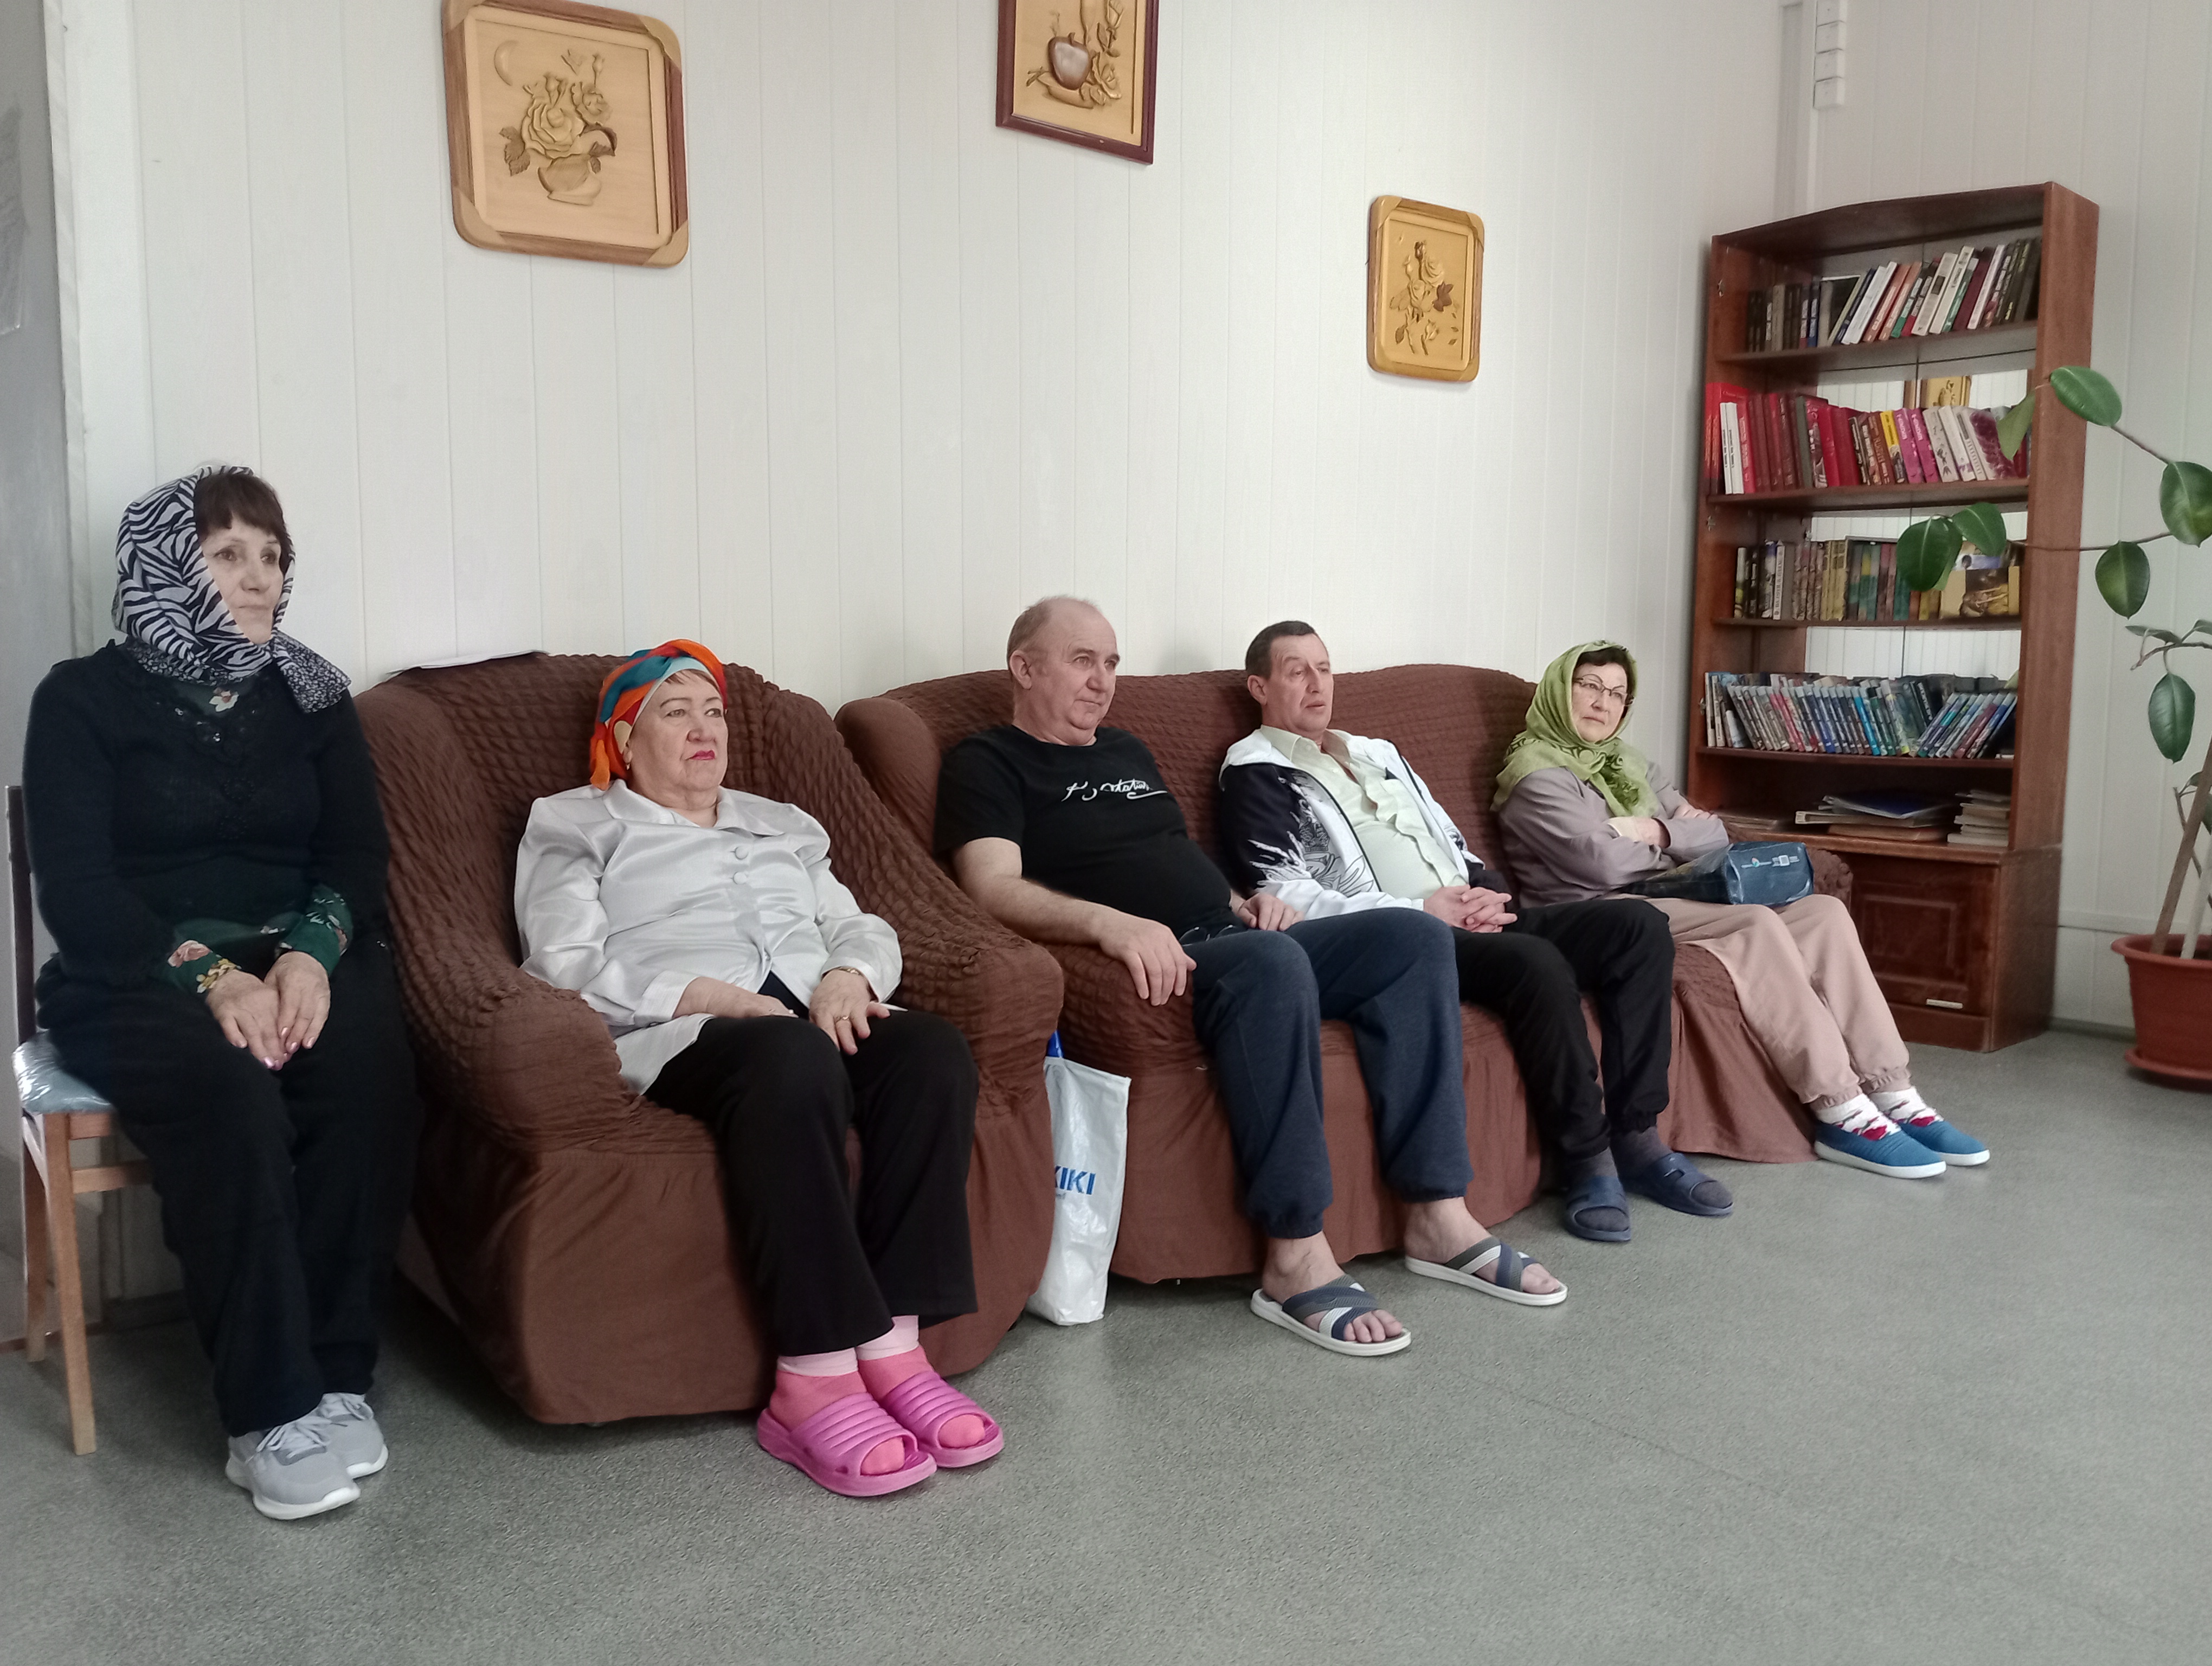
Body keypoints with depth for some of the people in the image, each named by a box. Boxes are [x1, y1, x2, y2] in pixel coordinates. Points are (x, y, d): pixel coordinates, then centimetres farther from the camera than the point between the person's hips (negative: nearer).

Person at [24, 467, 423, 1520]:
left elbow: (358, 853, 5)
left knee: (370, 1071, -30)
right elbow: (77, 889, -5)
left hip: (302, 956, 3)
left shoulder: (310, 695, 14)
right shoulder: (86, 698, 4)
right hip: (140, 975, -2)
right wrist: (207, 972, -20)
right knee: (230, 1094, -35)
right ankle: (269, 1411, -26)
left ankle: (338, 1374, -19)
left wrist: (312, 950, -16)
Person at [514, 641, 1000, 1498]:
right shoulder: (578, 827, 17)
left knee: (932, 1049, -29)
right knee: (792, 1058, -40)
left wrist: (851, 973, -3)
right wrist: (705, 995, -14)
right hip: (678, 1033, -5)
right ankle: (818, 1380, -39)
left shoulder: (782, 825, 33)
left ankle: (894, 1344, -32)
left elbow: (862, 927, 24)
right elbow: (565, 966, 1)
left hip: (818, 1014, 5)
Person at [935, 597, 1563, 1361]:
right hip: (1155, 965, -8)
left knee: (1414, 937, -11)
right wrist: (1109, 921, -31)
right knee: (1273, 962, -38)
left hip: (1231, 936, 8)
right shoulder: (988, 765, 3)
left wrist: (1245, 904, 9)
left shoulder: (1126, 750, 28)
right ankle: (1296, 1260, -32)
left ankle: (1438, 1217, -13)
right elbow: (995, 889, -14)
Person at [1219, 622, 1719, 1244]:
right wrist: (1419, 911, -16)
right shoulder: (1255, 772, 3)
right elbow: (1283, 896, -10)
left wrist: (1487, 892, 1)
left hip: (1471, 918, 8)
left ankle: (1636, 1135, -8)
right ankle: (1588, 1157, -18)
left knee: (1637, 924, -10)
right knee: (1537, 961, -33)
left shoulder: (1378, 753, 29)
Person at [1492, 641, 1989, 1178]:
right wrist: (1677, 841, 2)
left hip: (1669, 898, 8)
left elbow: (1716, 834, 14)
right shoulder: (1536, 773, -4)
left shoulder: (1626, 760, 22)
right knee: (1757, 925, -29)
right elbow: (1603, 865, -18)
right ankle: (1841, 1114, -27)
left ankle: (1891, 1094, -14)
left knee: (1824, 912, -11)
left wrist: (1655, 832, -7)